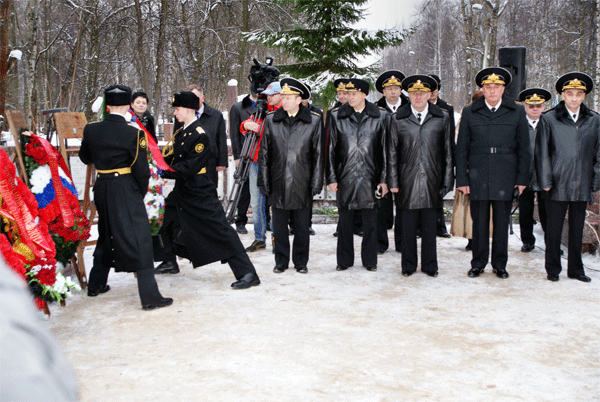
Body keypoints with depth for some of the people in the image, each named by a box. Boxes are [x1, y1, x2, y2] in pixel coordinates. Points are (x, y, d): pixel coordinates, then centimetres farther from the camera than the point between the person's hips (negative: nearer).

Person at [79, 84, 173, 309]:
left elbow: (85, 158, 15)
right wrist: (142, 191, 6)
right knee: (139, 239, -4)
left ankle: (95, 284, 36)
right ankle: (149, 296, -7)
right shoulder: (133, 134, -14)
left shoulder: (91, 130, 0)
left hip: (101, 189, 6)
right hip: (126, 190, -6)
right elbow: (141, 169, -10)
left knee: (106, 234, 23)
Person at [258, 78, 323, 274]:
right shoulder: (271, 120, 5)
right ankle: (281, 261, 22)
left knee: (302, 226, 7)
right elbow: (264, 153, 8)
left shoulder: (314, 121, 0)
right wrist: (264, 181, 4)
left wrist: (316, 183, -2)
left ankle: (301, 261, 22)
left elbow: (318, 155, 2)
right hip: (278, 183, 1)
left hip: (302, 184, -1)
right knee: (279, 226, 8)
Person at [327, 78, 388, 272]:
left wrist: (383, 178, 1)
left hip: (370, 177, 0)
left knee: (370, 220, 6)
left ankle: (369, 260, 19)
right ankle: (344, 260, 20)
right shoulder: (337, 116, 3)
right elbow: (331, 149, 5)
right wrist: (331, 177, 0)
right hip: (346, 176, 0)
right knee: (345, 221, 7)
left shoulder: (379, 116, 2)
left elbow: (384, 150, 4)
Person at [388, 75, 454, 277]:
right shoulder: (398, 119, 3)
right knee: (408, 226, 5)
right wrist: (393, 182, 2)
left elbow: (448, 152, 6)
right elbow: (392, 153, 6)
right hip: (408, 182, 0)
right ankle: (408, 265, 19)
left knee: (430, 226, 7)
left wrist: (447, 181, 2)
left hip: (432, 181, 0)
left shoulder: (442, 118, 5)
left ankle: (430, 265, 20)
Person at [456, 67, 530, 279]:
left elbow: (524, 148, 8)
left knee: (502, 221, 5)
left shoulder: (517, 112, 6)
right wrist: (462, 179, 0)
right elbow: (461, 148, 6)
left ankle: (500, 264, 17)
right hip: (478, 176, 0)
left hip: (505, 177, 0)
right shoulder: (469, 113, 6)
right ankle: (478, 263, 16)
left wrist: (522, 178, 2)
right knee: (479, 221, 3)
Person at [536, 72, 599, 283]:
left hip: (582, 186, 2)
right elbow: (542, 153, 1)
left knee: (577, 229, 11)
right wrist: (545, 182, -4)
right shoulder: (548, 119, 0)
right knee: (554, 229, 3)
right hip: (558, 186, -2)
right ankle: (553, 269, 16)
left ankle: (575, 269, 22)